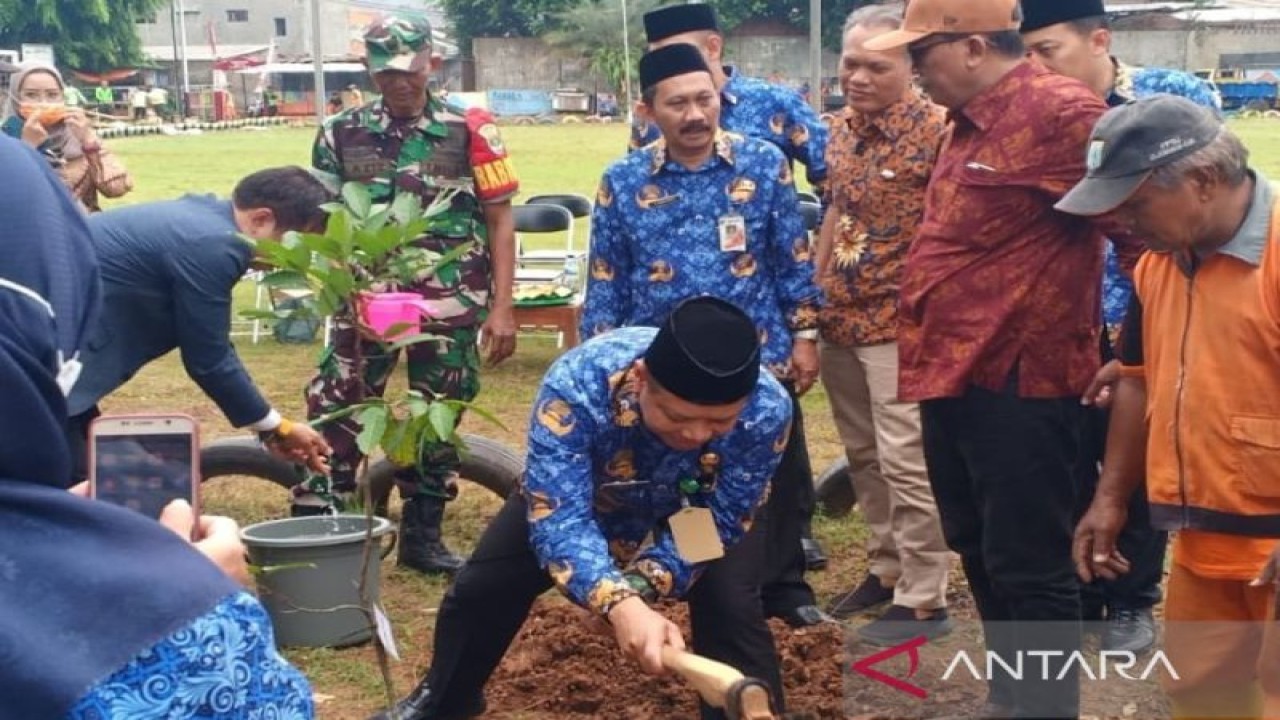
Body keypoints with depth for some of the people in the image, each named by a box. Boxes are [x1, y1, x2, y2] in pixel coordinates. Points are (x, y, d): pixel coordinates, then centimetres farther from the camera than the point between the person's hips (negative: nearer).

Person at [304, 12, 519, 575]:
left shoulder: (470, 131, -3)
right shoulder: (342, 134, 3)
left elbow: (500, 221, -1)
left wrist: (502, 307, -5)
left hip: (449, 302, 0)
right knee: (337, 411, -2)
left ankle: (422, 535, 23)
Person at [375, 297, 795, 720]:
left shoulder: (767, 409, -39)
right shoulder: (576, 385, -44)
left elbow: (719, 522, -28)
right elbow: (558, 517, -46)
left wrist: (642, 584, -44)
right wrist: (621, 604, -63)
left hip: (700, 503, 0)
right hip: (588, 487, 0)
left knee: (730, 605, -23)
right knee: (484, 585, 1)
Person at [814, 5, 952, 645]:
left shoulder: (936, 130, -13)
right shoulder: (841, 127, 9)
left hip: (901, 323, -8)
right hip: (841, 321, 8)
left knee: (906, 463, -4)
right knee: (863, 456, 17)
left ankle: (922, 601, 6)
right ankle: (886, 569, 32)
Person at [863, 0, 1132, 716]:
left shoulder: (1061, 112, -17)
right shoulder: (974, 120, 13)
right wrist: (932, 355, 17)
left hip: (1018, 382, -10)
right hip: (954, 377, 10)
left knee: (1029, 569, 1)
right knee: (981, 556, 21)